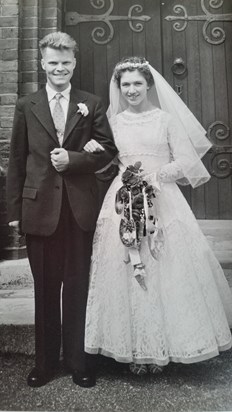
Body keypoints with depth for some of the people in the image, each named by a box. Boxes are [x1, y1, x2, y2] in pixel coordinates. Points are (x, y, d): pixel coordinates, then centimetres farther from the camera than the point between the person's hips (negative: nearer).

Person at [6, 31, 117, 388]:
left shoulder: (92, 104, 7)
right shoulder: (26, 106, 7)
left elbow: (108, 150, 4)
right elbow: (16, 160, 5)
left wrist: (73, 159, -13)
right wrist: (15, 210, 1)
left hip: (80, 208, 0)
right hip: (40, 208, 1)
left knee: (78, 288, 9)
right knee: (45, 290, 11)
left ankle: (79, 361, 26)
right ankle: (45, 362, 27)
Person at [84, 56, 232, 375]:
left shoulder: (166, 119, 5)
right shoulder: (113, 121, 12)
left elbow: (187, 161, 1)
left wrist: (155, 174, -11)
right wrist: (93, 152, -7)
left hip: (162, 203, -1)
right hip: (123, 204, 2)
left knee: (165, 274, -1)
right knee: (125, 275, 1)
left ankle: (163, 346, 16)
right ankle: (132, 348, 15)